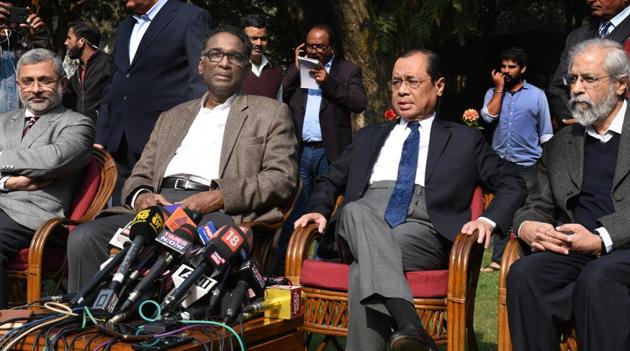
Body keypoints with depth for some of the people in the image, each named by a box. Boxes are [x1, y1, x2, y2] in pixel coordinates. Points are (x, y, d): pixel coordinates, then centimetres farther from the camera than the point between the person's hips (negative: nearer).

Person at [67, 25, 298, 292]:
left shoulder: (270, 113, 17)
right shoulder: (172, 117, 30)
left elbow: (282, 178, 3)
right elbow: (140, 176, 25)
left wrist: (220, 197, -12)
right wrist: (140, 197, -2)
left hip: (216, 212, -4)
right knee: (84, 238, -21)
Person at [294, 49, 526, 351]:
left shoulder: (464, 139, 20)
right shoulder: (370, 137, 29)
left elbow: (512, 185, 15)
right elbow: (330, 181, 28)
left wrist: (489, 220, -6)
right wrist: (319, 210, 4)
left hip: (422, 233, -2)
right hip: (360, 223, 2)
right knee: (356, 210, -37)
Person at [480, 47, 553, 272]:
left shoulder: (537, 95, 5)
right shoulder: (493, 93, 11)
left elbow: (545, 133, 6)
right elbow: (489, 116, -9)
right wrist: (499, 88, -6)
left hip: (527, 164, -2)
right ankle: (498, 259, 8)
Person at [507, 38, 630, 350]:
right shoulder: (559, 145, 24)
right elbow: (539, 206, 23)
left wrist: (602, 240, -16)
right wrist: (526, 226, -2)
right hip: (572, 252, 4)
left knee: (596, 278, -37)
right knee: (523, 274, -28)